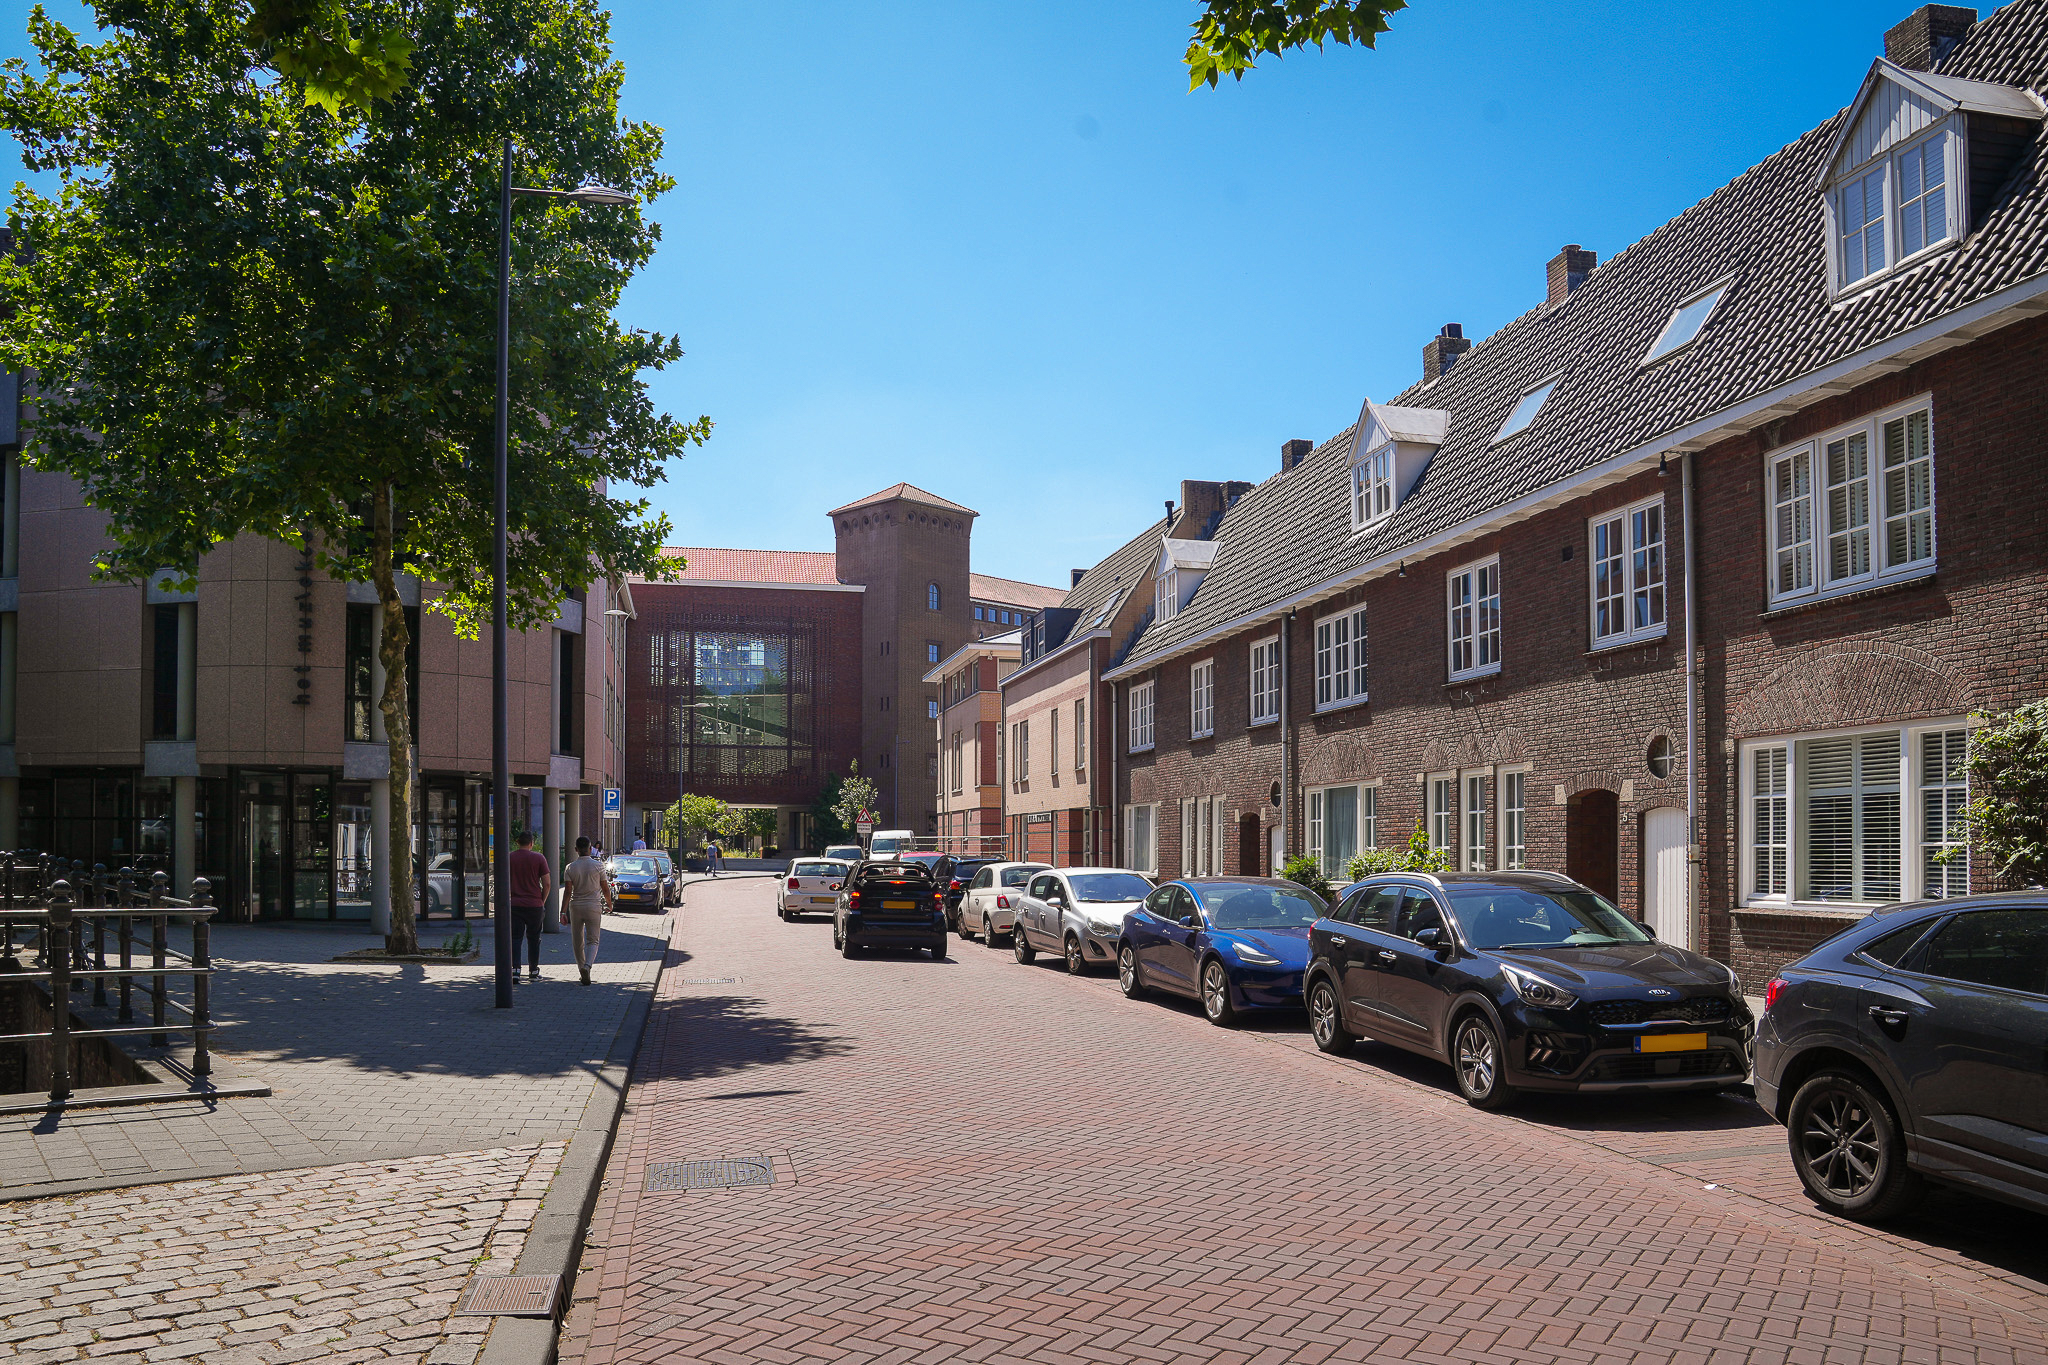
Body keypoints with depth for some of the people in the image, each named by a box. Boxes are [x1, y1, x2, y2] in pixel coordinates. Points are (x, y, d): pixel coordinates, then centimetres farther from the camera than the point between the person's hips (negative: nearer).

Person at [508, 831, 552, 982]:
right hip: (534, 904, -1)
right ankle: (533, 971, 13)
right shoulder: (539, 858, -4)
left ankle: (515, 969, -6)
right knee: (533, 938, 9)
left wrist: (508, 898, 13)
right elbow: (547, 883, -4)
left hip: (514, 904, 1)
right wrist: (542, 901, 8)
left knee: (515, 937, 5)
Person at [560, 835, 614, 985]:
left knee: (577, 942, 14)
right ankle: (587, 965, -26)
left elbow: (567, 891, -9)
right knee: (592, 941, -3)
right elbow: (605, 889, 1)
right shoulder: (598, 866, -4)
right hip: (594, 907, -1)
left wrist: (563, 912, -10)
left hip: (575, 907, 2)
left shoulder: (570, 868, -1)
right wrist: (609, 903, 19)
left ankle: (581, 968, 21)